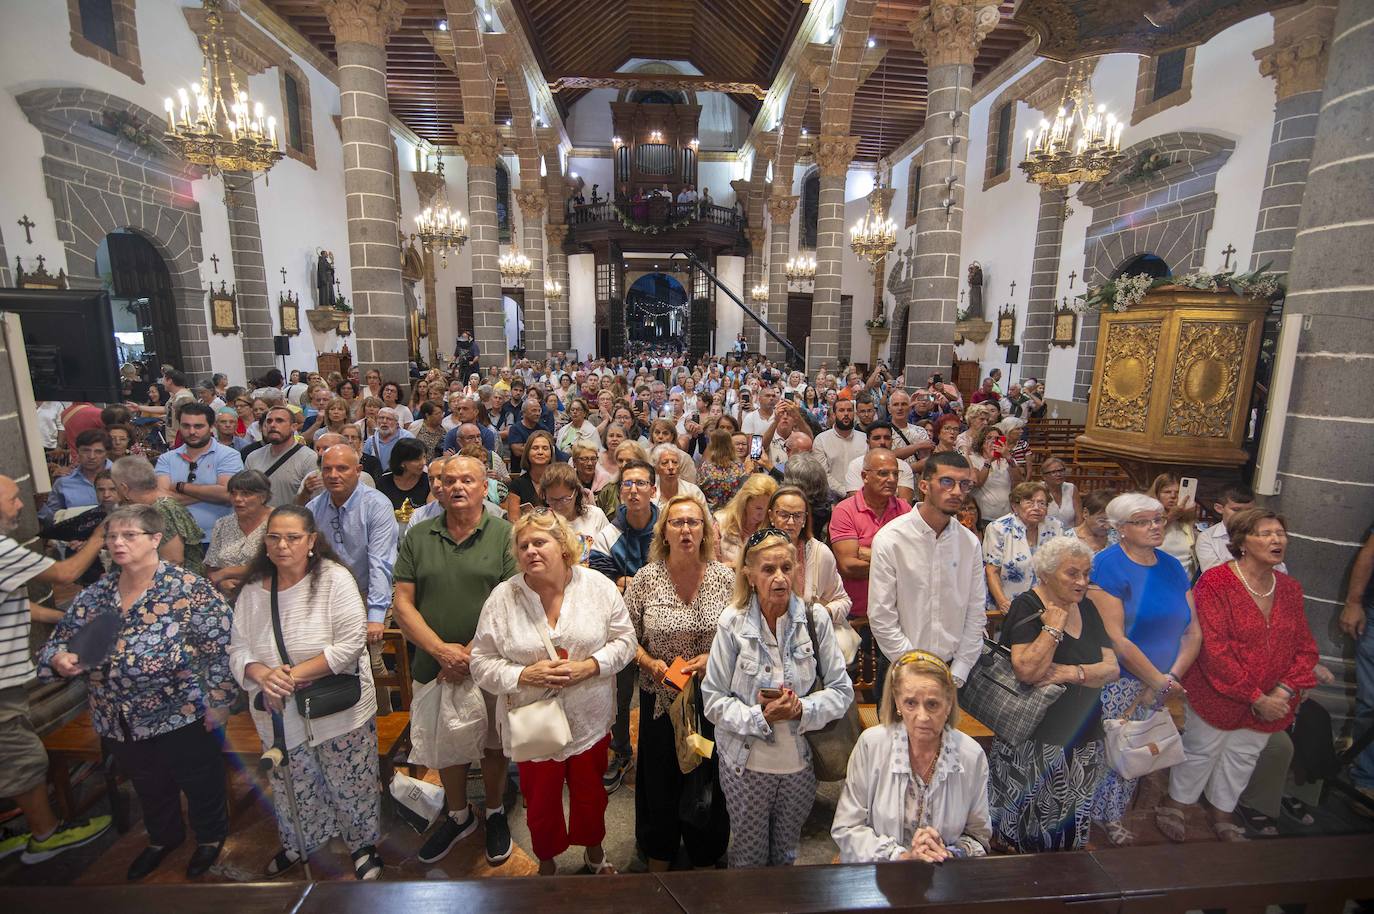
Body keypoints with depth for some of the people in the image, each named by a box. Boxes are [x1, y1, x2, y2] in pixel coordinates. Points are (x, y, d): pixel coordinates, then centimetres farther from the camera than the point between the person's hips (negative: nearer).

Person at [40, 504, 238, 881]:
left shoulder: (189, 589, -20)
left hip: (182, 717, -5)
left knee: (200, 782, 16)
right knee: (149, 788, 27)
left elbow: (221, 647, -19)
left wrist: (219, 701, -17)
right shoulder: (95, 593, -2)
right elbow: (59, 641, 8)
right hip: (119, 723, 6)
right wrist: (60, 659, -16)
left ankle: (211, 836, 43)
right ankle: (163, 838, 53)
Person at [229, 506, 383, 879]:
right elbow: (238, 650, 1)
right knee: (292, 789, 24)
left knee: (350, 786, 11)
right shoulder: (252, 590, -1)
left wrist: (294, 674, -22)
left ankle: (363, 844, 38)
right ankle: (298, 844, 53)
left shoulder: (334, 579, -16)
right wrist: (263, 675, -20)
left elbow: (352, 642, -21)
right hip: (279, 715, 4)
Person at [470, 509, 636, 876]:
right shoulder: (502, 597, -12)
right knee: (540, 801, 20)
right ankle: (546, 863, 50)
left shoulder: (599, 586, -11)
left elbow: (624, 640, -5)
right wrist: (525, 675, -22)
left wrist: (588, 667, -20)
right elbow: (482, 662, -6)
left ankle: (594, 850, 52)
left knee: (591, 795, 21)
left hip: (590, 720, 1)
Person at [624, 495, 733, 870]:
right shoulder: (645, 578, -8)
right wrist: (651, 663, -17)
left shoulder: (725, 578, -8)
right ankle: (658, 859, 42)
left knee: (707, 779, 15)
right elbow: (628, 638, -1)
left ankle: (706, 856, 42)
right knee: (660, 780, 16)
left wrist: (713, 658, -15)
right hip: (660, 697, 0)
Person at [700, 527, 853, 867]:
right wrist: (760, 717, -24)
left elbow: (842, 690, -5)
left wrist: (802, 709, -21)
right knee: (749, 856, 18)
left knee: (786, 855, 24)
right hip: (746, 762, -2)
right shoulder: (732, 623, -16)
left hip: (800, 762, 2)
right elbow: (713, 699, -11)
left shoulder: (815, 620, -11)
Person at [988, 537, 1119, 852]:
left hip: (1084, 741, 6)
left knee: (1070, 830, 20)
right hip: (1034, 743, -6)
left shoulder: (1086, 607, 6)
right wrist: (1054, 626, -22)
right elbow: (1027, 670, -25)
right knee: (1026, 834, 6)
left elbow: (1112, 668, 0)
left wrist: (1072, 672, -16)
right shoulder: (1026, 607, -14)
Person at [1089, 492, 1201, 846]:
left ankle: (1111, 816, 34)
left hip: (1157, 685, 6)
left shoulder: (1171, 566, 7)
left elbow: (1193, 631, 7)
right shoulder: (1108, 565, -15)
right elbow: (1115, 638, -19)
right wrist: (1158, 680, -11)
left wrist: (1172, 677, -5)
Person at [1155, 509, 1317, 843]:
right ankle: (1173, 806, 33)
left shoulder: (1290, 588, 1)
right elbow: (1214, 649, -23)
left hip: (1272, 702, 6)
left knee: (1243, 757, 21)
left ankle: (1222, 814, 43)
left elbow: (1305, 646, 4)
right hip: (1218, 696, -6)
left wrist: (1285, 690, -10)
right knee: (1201, 753, 11)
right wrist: (1255, 698, -20)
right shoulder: (1216, 582, -20)